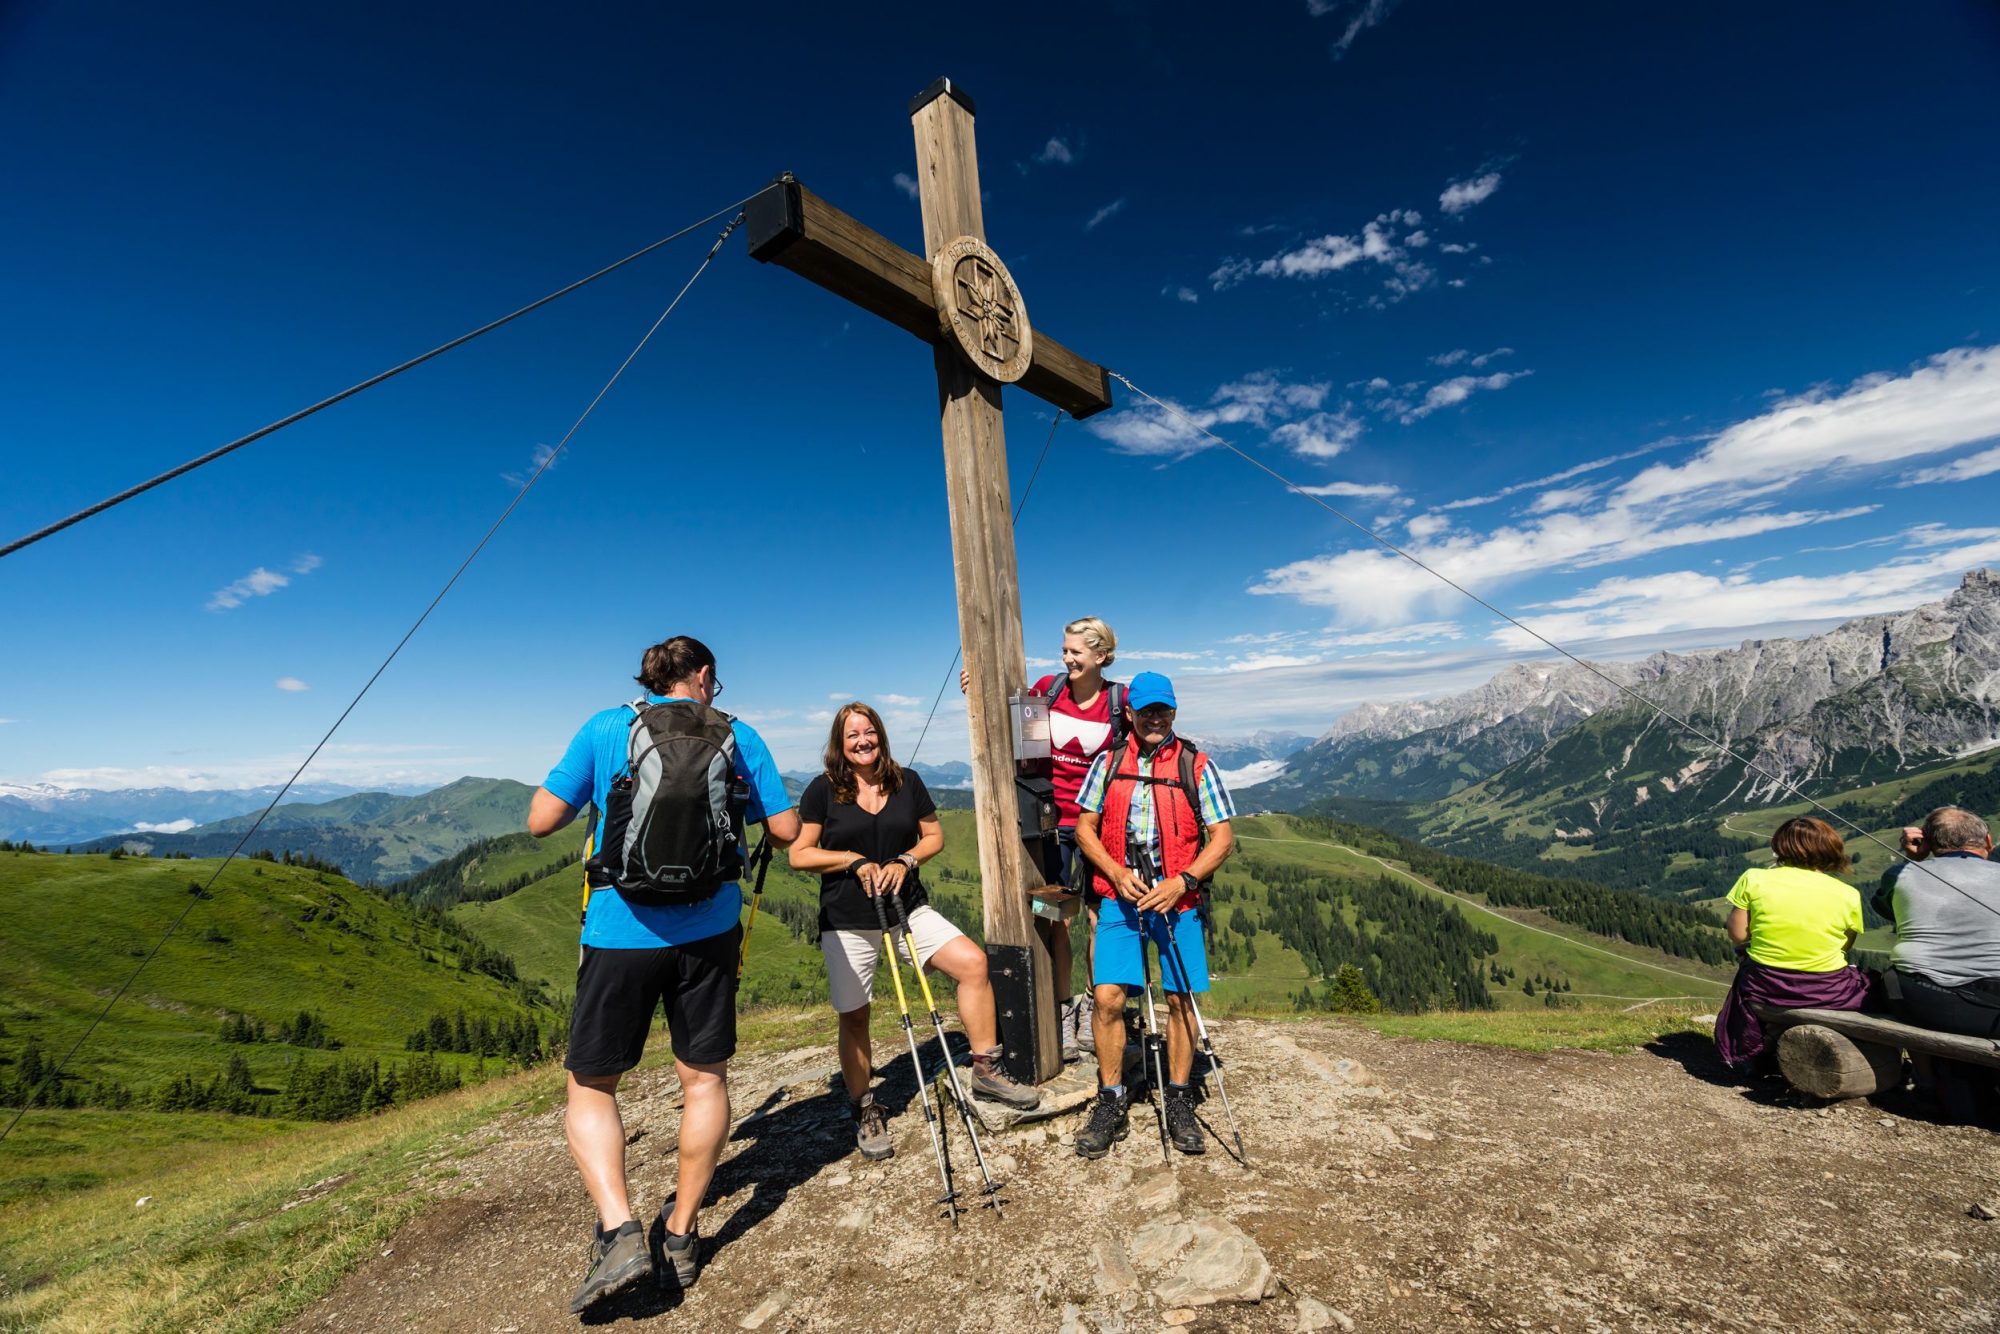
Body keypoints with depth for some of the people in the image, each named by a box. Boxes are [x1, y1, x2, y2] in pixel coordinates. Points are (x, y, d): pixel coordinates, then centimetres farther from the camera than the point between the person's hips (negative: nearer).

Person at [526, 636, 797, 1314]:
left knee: (590, 1084, 17)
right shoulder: (739, 736, 0)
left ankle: (620, 1229, 3)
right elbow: (785, 828, 1)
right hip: (709, 928, 1)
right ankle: (682, 1232, 29)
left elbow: (541, 821, -1)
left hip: (621, 930, -1)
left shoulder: (605, 729, -1)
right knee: (705, 1078, 17)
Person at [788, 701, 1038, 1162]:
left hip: (909, 908, 2)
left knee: (973, 962, -14)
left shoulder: (906, 782, 3)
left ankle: (986, 1070, 2)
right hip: (847, 921, -2)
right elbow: (799, 855, -5)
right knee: (853, 1018, 6)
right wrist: (855, 860, -16)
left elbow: (934, 836, 9)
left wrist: (905, 860, -10)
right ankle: (865, 1112, 29)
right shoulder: (823, 790, -5)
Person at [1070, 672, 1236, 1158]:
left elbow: (1222, 837, -1)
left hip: (1177, 899, 0)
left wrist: (1182, 882, -14)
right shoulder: (1109, 762, 4)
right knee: (1108, 997, -5)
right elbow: (1085, 827, 6)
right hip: (1119, 898, 1)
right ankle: (1110, 1103, 13)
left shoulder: (1197, 766, -1)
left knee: (1180, 998, 6)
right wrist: (1116, 873, -10)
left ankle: (1178, 1100, 26)